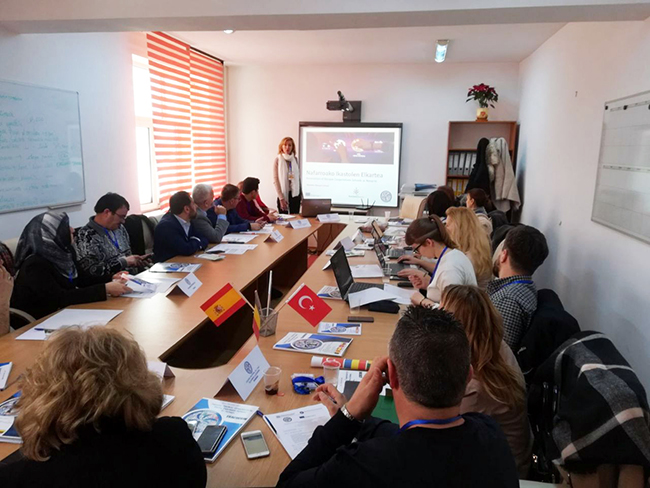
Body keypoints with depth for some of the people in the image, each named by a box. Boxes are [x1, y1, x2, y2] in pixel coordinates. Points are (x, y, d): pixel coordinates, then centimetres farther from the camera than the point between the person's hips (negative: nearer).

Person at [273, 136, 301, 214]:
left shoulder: (295, 159, 6)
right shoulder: (278, 160, -4)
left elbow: (299, 177, 11)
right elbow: (275, 180, -7)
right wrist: (281, 198, -14)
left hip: (295, 194, 3)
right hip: (283, 194, -3)